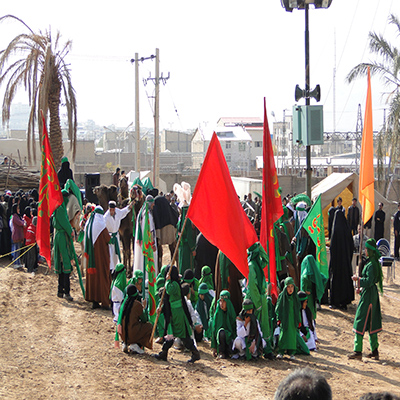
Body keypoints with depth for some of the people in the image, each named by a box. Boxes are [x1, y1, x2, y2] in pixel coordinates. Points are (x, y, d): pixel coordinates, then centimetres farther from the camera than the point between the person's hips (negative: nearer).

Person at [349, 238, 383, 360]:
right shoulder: (374, 262, 11)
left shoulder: (371, 264, -19)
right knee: (372, 323, 13)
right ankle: (375, 351, 16)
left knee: (360, 321, -6)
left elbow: (369, 281, -24)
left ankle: (358, 351, -4)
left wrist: (358, 279, -12)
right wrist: (361, 288, 17)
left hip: (368, 295, -10)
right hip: (373, 294, 10)